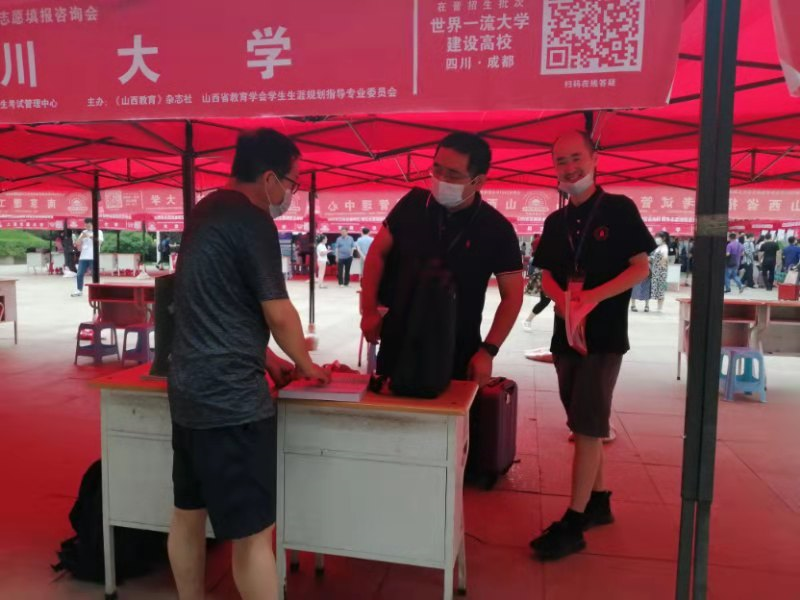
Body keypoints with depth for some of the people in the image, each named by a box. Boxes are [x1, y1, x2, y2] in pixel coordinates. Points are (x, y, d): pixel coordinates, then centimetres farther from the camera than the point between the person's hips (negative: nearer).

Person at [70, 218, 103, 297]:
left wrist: (90, 236, -18)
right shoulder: (84, 232, 18)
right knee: (80, 274, 0)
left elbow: (99, 242, -10)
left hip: (94, 257, -4)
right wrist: (81, 237, -5)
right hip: (83, 257, 4)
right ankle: (79, 290, 8)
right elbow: (77, 243, 14)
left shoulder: (98, 232, 5)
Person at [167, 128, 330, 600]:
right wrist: (307, 365, 5)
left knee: (189, 513, 20)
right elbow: (278, 313, -12)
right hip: (231, 397, -10)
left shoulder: (207, 212, 13)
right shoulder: (253, 222, -15)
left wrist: (266, 358, 21)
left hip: (189, 389, 10)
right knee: (253, 532, 0)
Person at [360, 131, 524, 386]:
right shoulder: (413, 203, -4)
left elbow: (512, 295, -4)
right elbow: (378, 253, 5)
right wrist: (369, 310, -2)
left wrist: (488, 351, -12)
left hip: (458, 353, -1)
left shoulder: (496, 229, -10)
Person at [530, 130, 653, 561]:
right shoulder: (555, 222, 10)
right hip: (566, 333, 6)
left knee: (587, 427, -7)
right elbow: (547, 275, 10)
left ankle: (572, 524, -1)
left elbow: (641, 267, -9)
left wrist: (594, 297, -22)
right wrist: (561, 297, -13)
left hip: (605, 336, -6)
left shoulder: (619, 209, -5)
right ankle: (599, 501, 30)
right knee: (586, 425, 14)